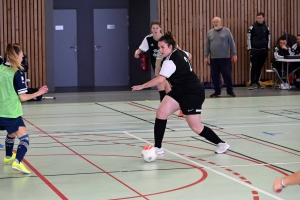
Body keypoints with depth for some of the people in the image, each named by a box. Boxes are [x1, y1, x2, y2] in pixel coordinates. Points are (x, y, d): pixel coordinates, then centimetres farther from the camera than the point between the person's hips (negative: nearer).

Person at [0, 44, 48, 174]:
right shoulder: (17, 73, -12)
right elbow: (22, 97, -11)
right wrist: (38, 93, -2)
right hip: (12, 113, -7)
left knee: (11, 133, 32)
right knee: (24, 138, -5)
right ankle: (17, 162, -28)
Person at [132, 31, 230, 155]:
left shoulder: (170, 61, -25)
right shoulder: (180, 52, 3)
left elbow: (160, 79, -36)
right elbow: (188, 55, 27)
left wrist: (142, 86, -30)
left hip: (193, 94, -10)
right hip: (180, 91, 10)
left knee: (196, 127, -3)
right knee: (161, 113, -6)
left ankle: (221, 144, 17)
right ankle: (157, 148, -3)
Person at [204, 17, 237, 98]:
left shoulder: (226, 31, 1)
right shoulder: (209, 33, 10)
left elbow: (232, 43, 1)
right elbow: (207, 46, 12)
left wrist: (234, 54, -4)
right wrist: (206, 56, 8)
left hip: (225, 58, -3)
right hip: (213, 58, 3)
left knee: (227, 74, -2)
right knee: (214, 75, 3)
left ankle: (230, 90, 12)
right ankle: (217, 91, 14)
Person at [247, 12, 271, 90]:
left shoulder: (266, 28, 7)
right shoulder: (253, 27, -3)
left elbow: (268, 38, 14)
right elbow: (249, 38, -2)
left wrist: (268, 48, 7)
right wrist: (249, 48, -5)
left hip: (263, 51, 3)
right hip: (254, 50, -3)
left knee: (260, 67, 6)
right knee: (253, 66, -7)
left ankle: (257, 82, 15)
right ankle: (252, 83, -6)